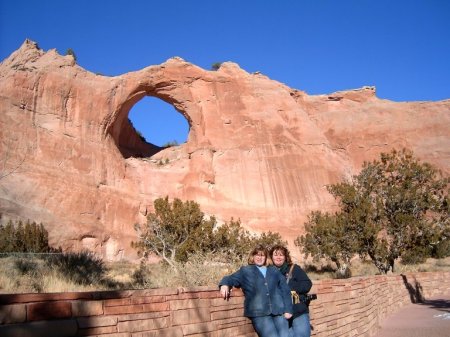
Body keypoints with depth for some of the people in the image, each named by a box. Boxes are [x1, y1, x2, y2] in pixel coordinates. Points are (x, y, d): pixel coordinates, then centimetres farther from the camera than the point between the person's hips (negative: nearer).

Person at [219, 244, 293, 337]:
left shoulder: (274, 271, 23)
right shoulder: (245, 270, 18)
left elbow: (285, 290, 16)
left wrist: (288, 310, 4)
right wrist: (225, 284, -15)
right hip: (259, 313, -3)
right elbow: (231, 278, 10)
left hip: (279, 311, 3)